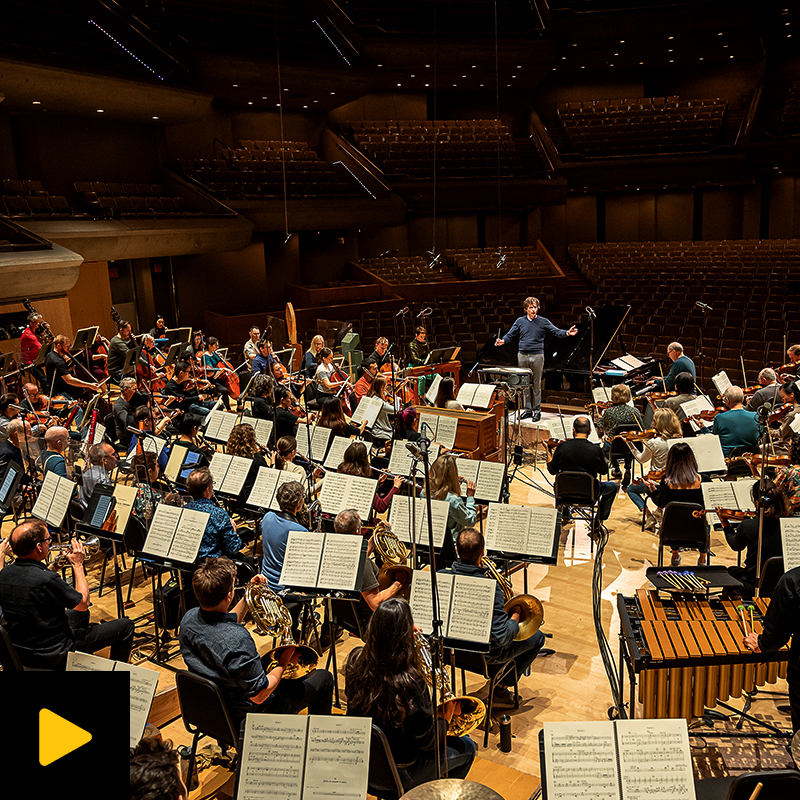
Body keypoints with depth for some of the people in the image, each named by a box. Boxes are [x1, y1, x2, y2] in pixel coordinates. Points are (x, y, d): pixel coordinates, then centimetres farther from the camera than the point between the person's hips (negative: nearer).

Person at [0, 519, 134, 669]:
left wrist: (50, 568, 6)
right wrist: (78, 565, -7)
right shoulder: (46, 580, -32)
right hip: (52, 655, -8)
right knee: (125, 626, 3)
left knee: (80, 615, 35)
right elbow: (83, 603, -15)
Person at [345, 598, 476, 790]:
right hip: (397, 775, -6)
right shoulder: (410, 682, -34)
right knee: (466, 747, 15)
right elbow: (426, 741, -24)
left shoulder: (355, 661, -16)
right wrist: (444, 719, -3)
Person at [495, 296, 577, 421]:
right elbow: (511, 335, 9)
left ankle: (537, 410, 10)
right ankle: (527, 410, 18)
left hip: (537, 356, -2)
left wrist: (567, 333, -23)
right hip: (522, 356, 3)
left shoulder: (543, 322, 2)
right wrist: (503, 341, -11)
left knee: (536, 385, 1)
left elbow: (556, 331, -5)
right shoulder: (520, 321, 8)